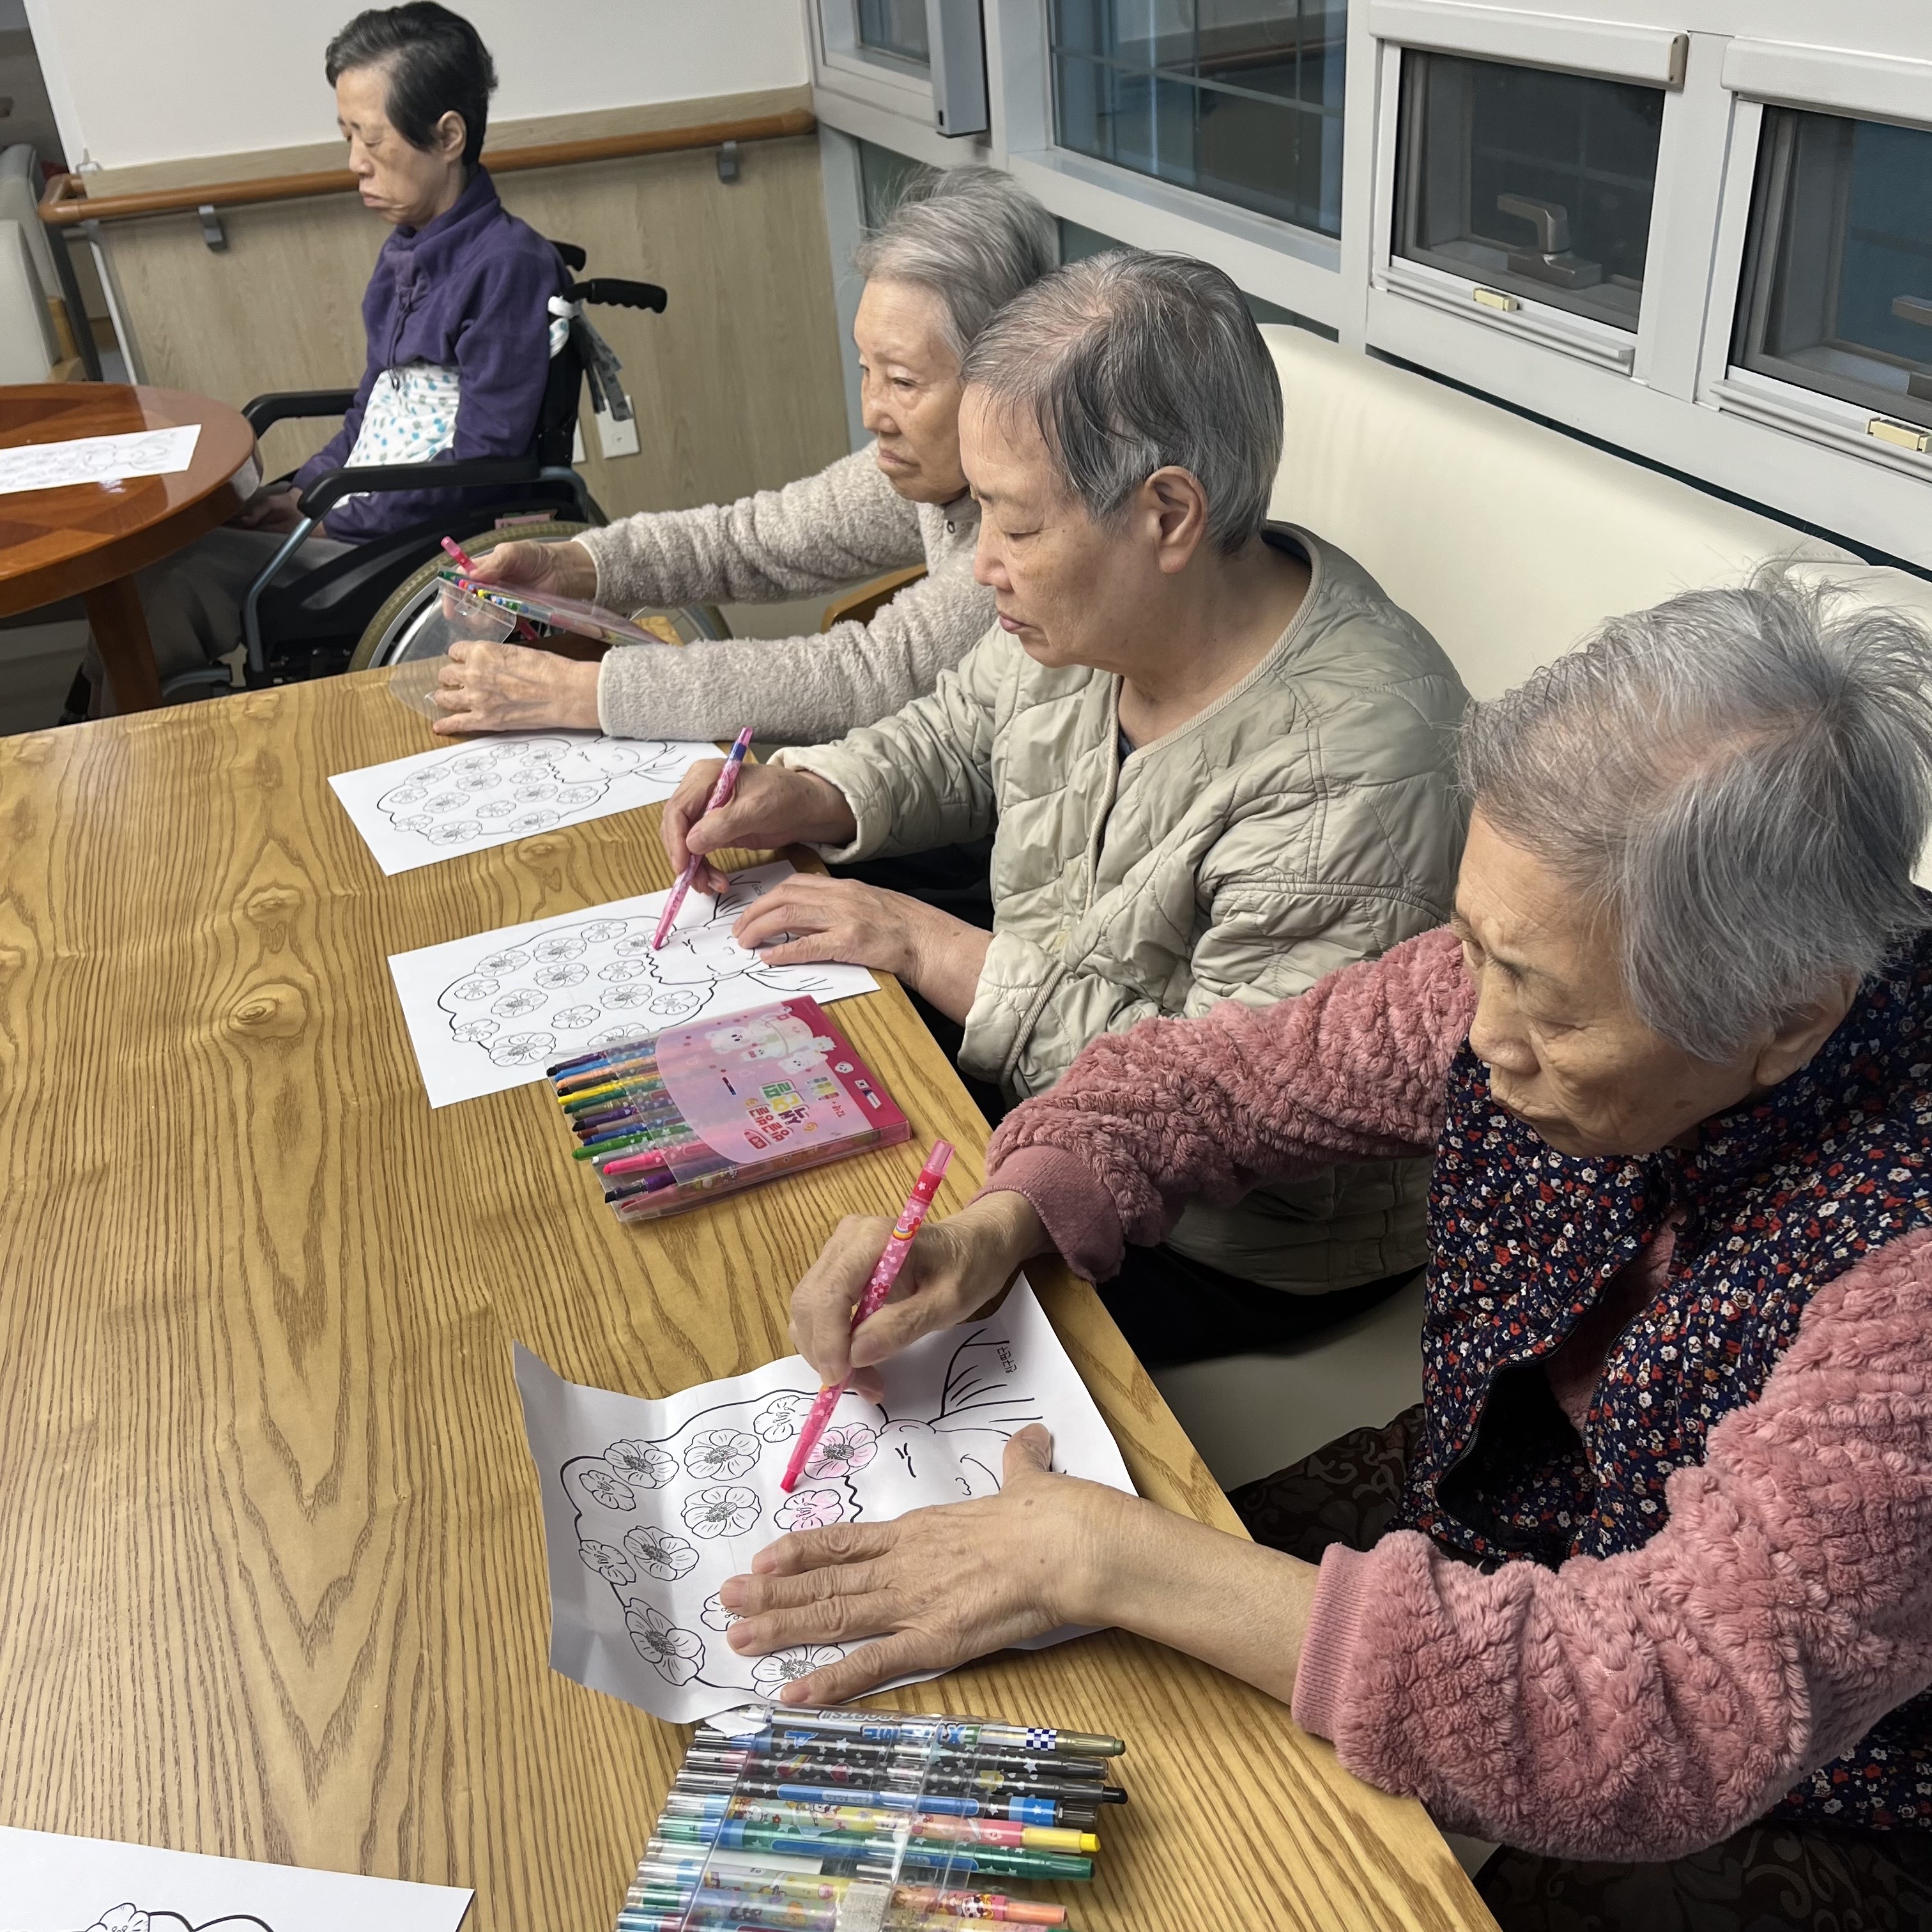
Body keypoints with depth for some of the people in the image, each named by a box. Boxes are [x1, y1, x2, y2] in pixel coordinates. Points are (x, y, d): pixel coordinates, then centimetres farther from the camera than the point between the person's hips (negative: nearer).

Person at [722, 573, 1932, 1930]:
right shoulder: (1552, 963, -18)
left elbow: (1680, 1726, -39)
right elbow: (1220, 1075, -4)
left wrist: (1104, 1555, -39)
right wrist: (994, 1231, -23)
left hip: (1770, 1808, -4)